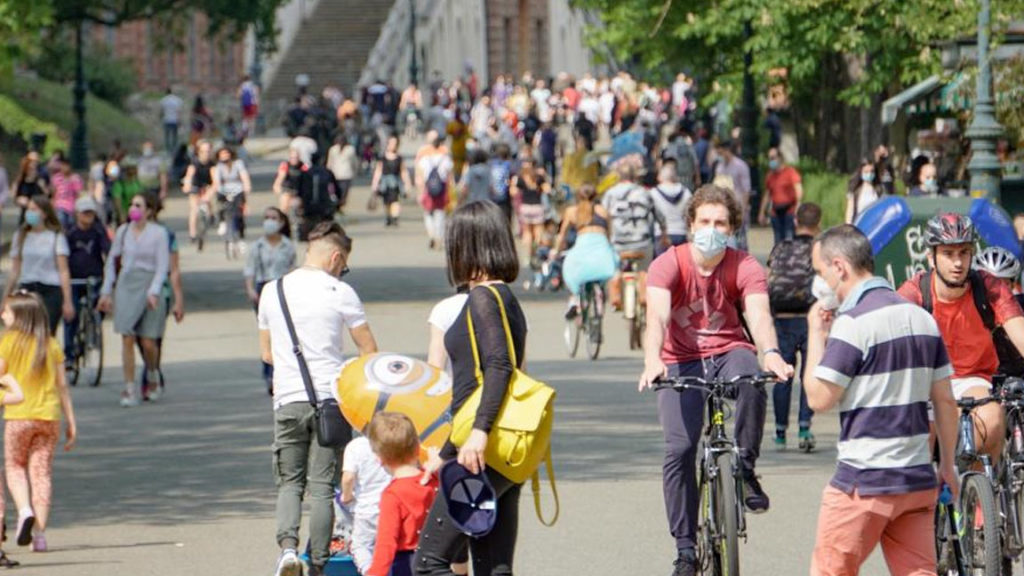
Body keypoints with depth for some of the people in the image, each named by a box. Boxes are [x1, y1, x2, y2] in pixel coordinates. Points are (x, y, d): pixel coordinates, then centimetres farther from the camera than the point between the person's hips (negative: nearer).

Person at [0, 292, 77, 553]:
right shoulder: (51, 344, 6)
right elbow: (62, 386, 7)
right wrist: (71, 422, 11)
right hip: (49, 414, 3)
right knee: (42, 471, 7)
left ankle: (25, 510, -12)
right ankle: (39, 532, 2)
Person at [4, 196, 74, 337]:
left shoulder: (56, 237, 1)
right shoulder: (20, 236, 12)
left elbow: (63, 271, -3)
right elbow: (15, 271, 17)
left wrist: (67, 301, -10)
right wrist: (7, 298, 15)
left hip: (51, 290, -3)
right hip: (26, 289, 3)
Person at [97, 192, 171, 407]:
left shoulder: (159, 233, -3)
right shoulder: (123, 231, 8)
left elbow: (163, 266, -7)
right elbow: (112, 261, 15)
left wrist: (153, 291, -18)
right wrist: (106, 291, 11)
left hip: (149, 287, -3)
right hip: (126, 286, 3)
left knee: (148, 342, -1)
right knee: (127, 340, -6)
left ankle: (152, 375, 30)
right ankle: (129, 390, -4)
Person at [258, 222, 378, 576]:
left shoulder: (272, 291, 8)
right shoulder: (340, 293, -4)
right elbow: (369, 351, 0)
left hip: (287, 400, 2)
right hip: (330, 399, -2)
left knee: (289, 482, 11)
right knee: (323, 486, 3)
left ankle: (287, 546, -12)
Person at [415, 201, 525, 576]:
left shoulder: (483, 297, -8)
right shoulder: (507, 299, 20)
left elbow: (499, 365, -23)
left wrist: (479, 432, -33)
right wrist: (446, 454, 31)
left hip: (484, 455, -9)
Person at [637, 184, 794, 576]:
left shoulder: (744, 268, -11)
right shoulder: (669, 265, -15)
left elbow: (758, 314, -27)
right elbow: (657, 315, -30)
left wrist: (771, 353, -49)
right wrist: (653, 360, -50)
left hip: (728, 352, 0)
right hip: (681, 361, 0)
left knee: (752, 381, -36)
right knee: (679, 449, -15)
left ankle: (746, 469, -16)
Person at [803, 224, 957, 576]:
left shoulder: (853, 323, -14)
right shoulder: (921, 318, 10)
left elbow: (819, 398, -12)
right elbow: (944, 401, 12)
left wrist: (816, 334, -2)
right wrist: (948, 466, 20)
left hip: (865, 482, -7)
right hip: (918, 479, 7)